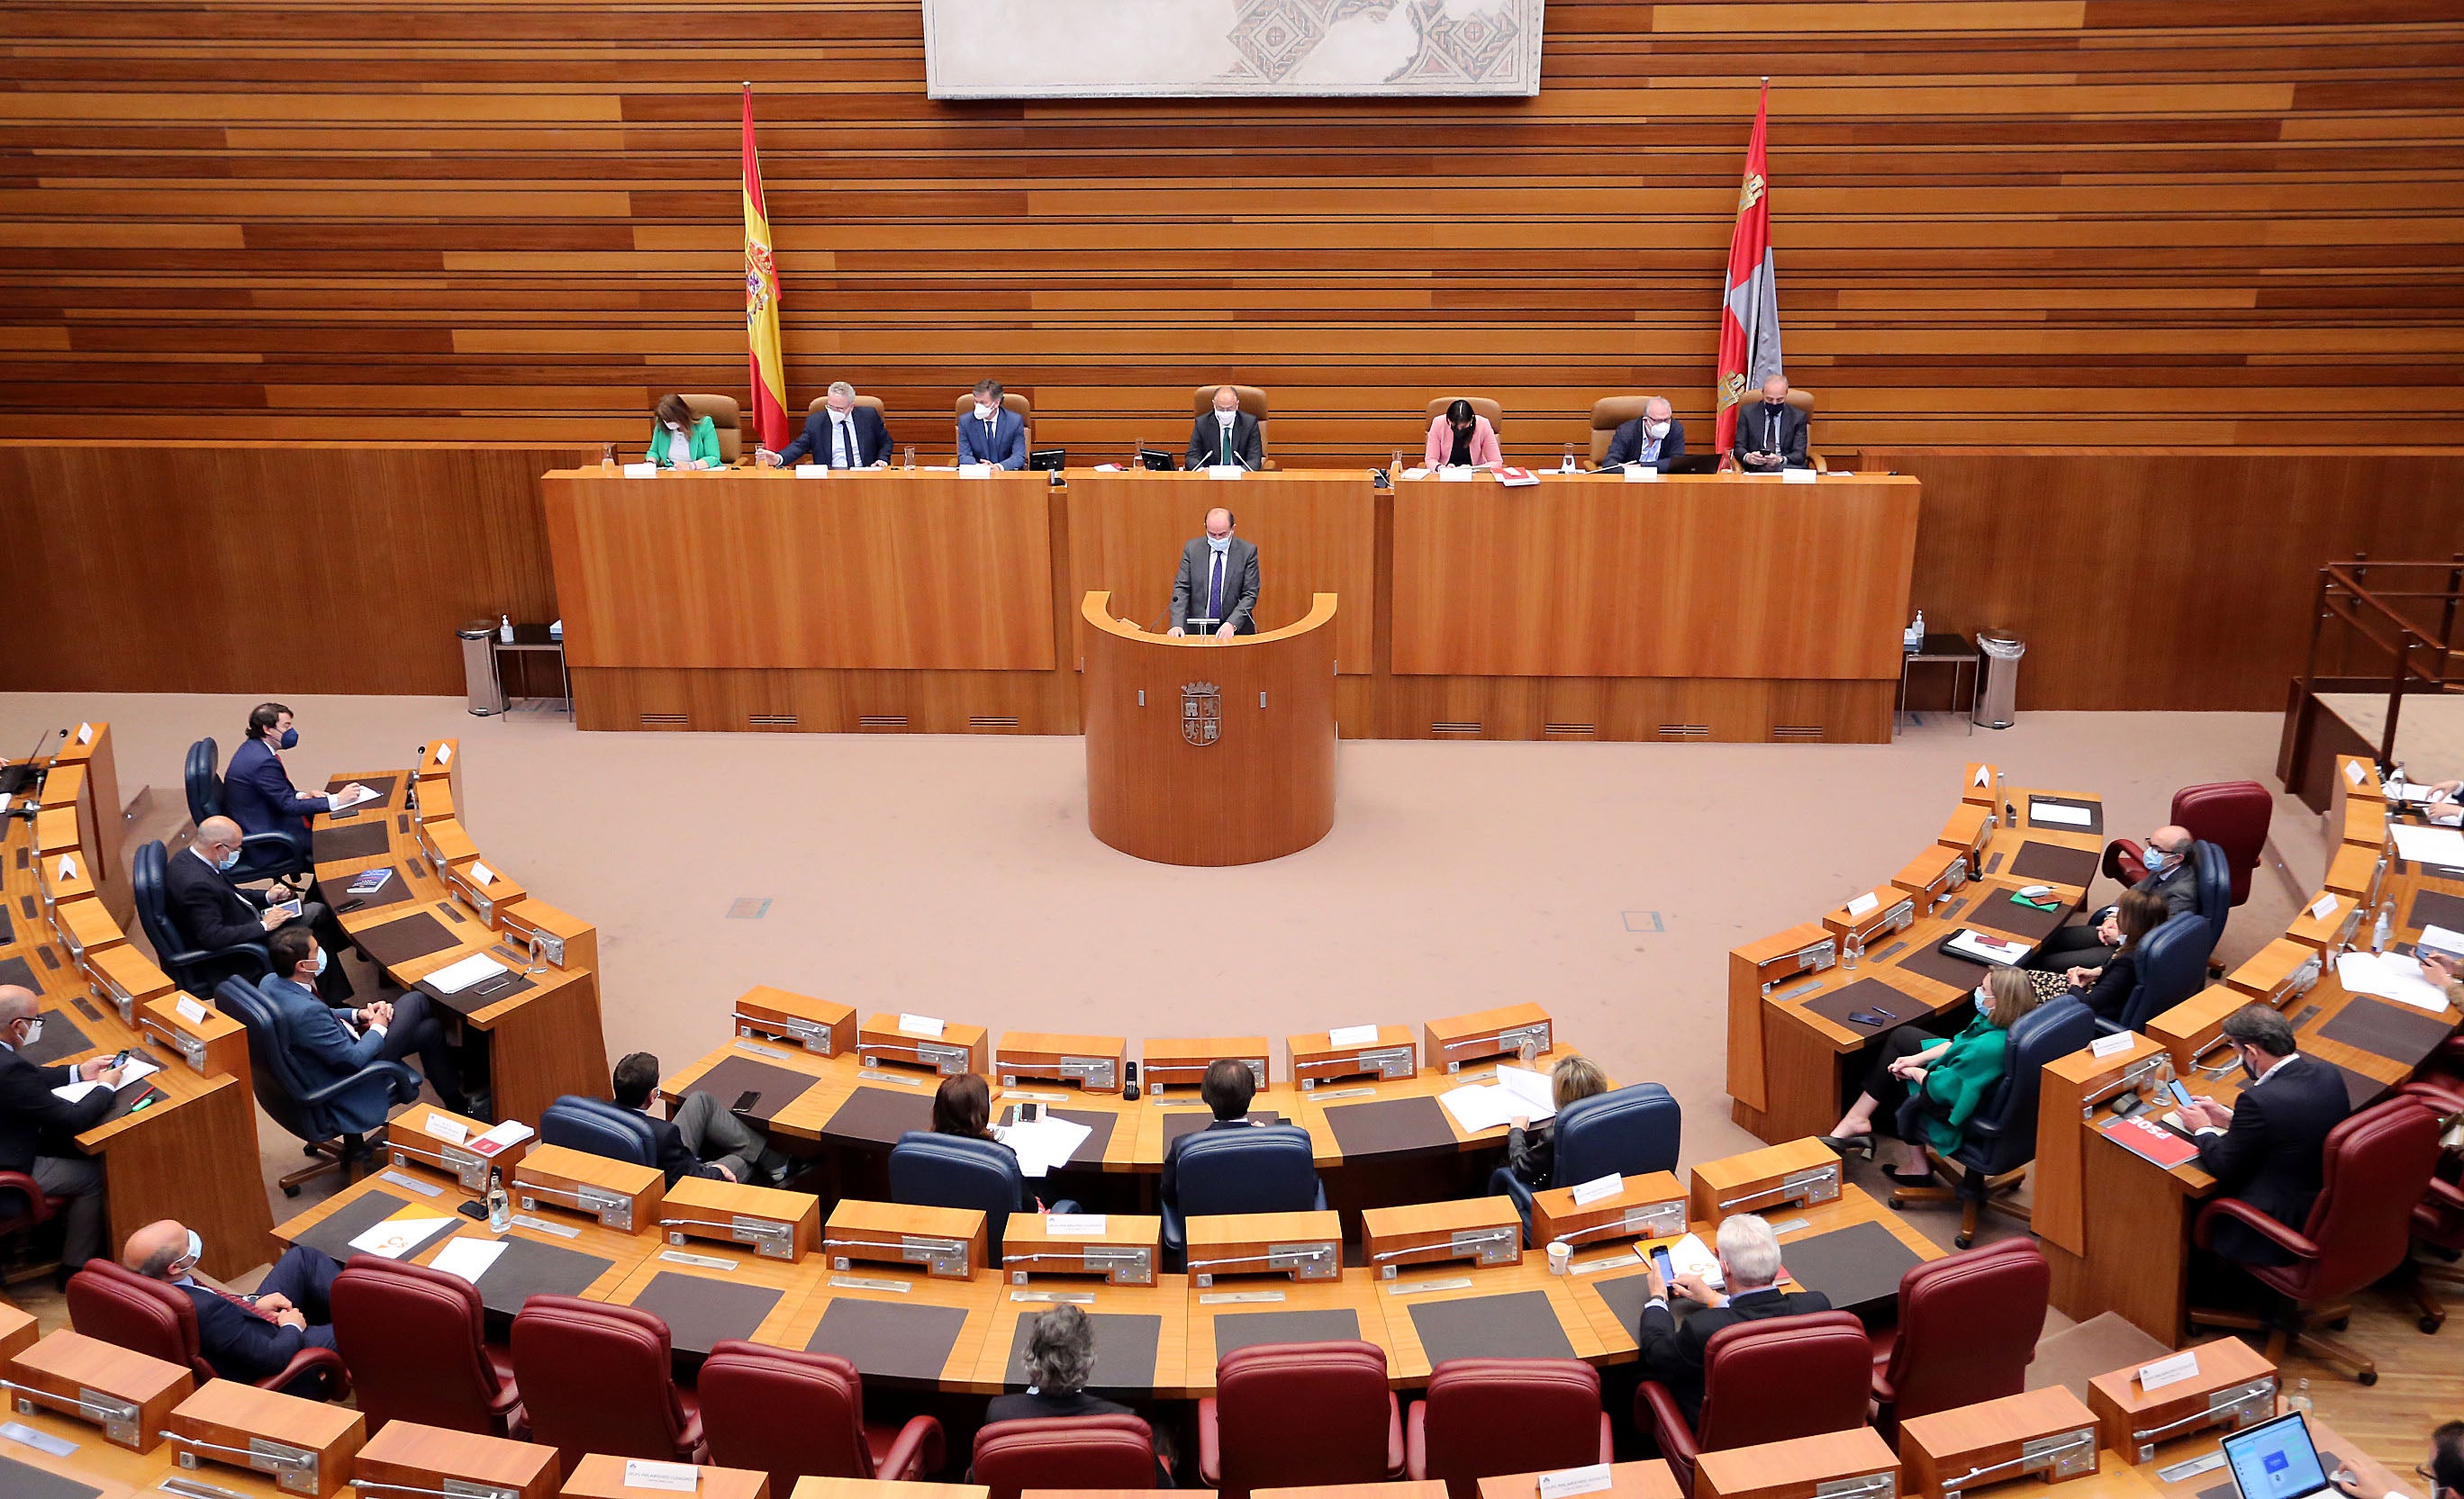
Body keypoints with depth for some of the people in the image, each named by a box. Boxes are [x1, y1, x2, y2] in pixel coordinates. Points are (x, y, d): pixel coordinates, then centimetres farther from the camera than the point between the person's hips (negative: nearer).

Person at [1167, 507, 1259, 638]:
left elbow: (1250, 595, -2)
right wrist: (1177, 625, -13)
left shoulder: (1248, 551, 0)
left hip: (1236, 630, -1)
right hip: (1197, 629, 1)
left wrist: (1232, 624, -16)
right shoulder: (1192, 548, 4)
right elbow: (1181, 589, 2)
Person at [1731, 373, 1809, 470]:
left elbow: (1799, 454, 1)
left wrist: (1781, 460, -23)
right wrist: (1747, 457, -19)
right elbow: (1739, 447, 6)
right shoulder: (1748, 412, 9)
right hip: (1756, 469, 0)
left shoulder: (1798, 417, 8)